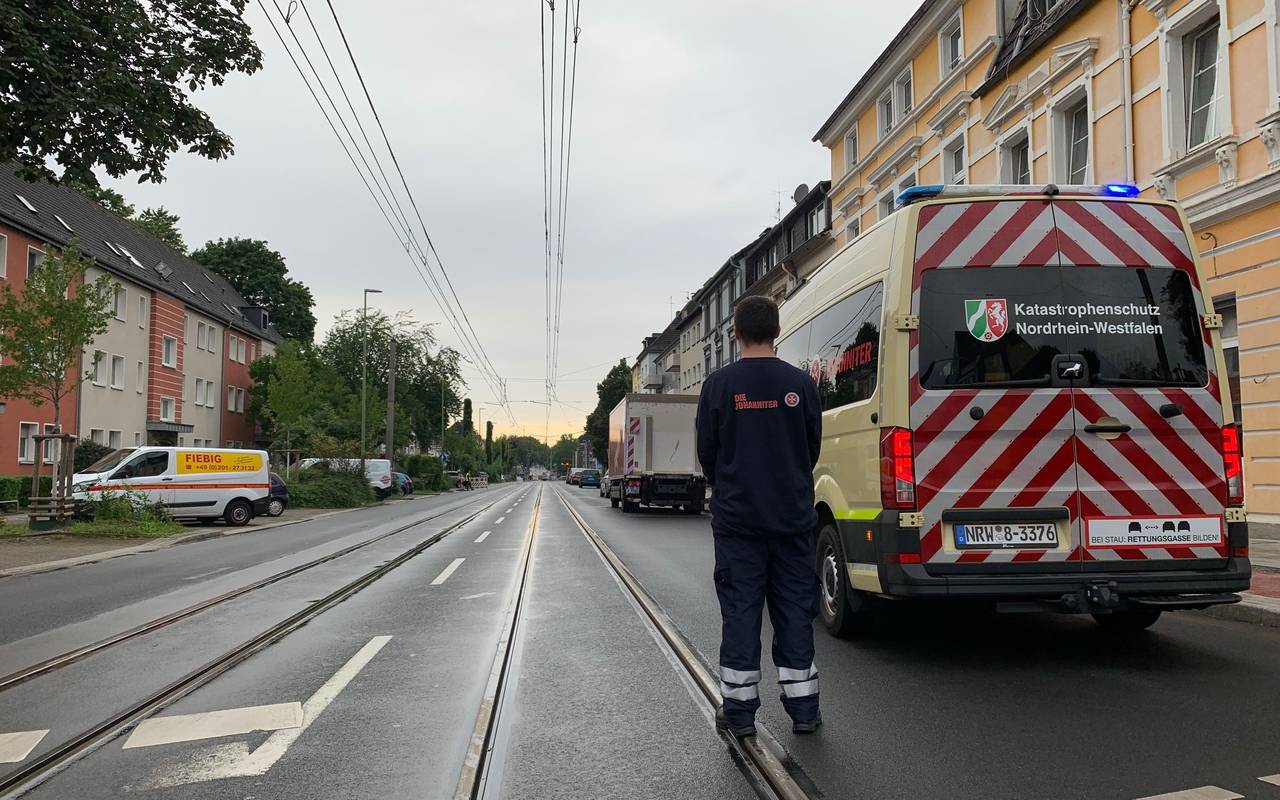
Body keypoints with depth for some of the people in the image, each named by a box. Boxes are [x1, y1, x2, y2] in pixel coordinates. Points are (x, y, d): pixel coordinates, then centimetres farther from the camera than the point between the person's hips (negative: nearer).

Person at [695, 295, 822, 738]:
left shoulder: (720, 383, -7)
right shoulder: (801, 383, -2)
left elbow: (706, 451, 0)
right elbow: (813, 448, 7)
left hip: (737, 517, -2)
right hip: (793, 516, 2)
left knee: (740, 610, 6)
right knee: (795, 610, 10)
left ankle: (739, 710, 12)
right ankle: (803, 708, 17)